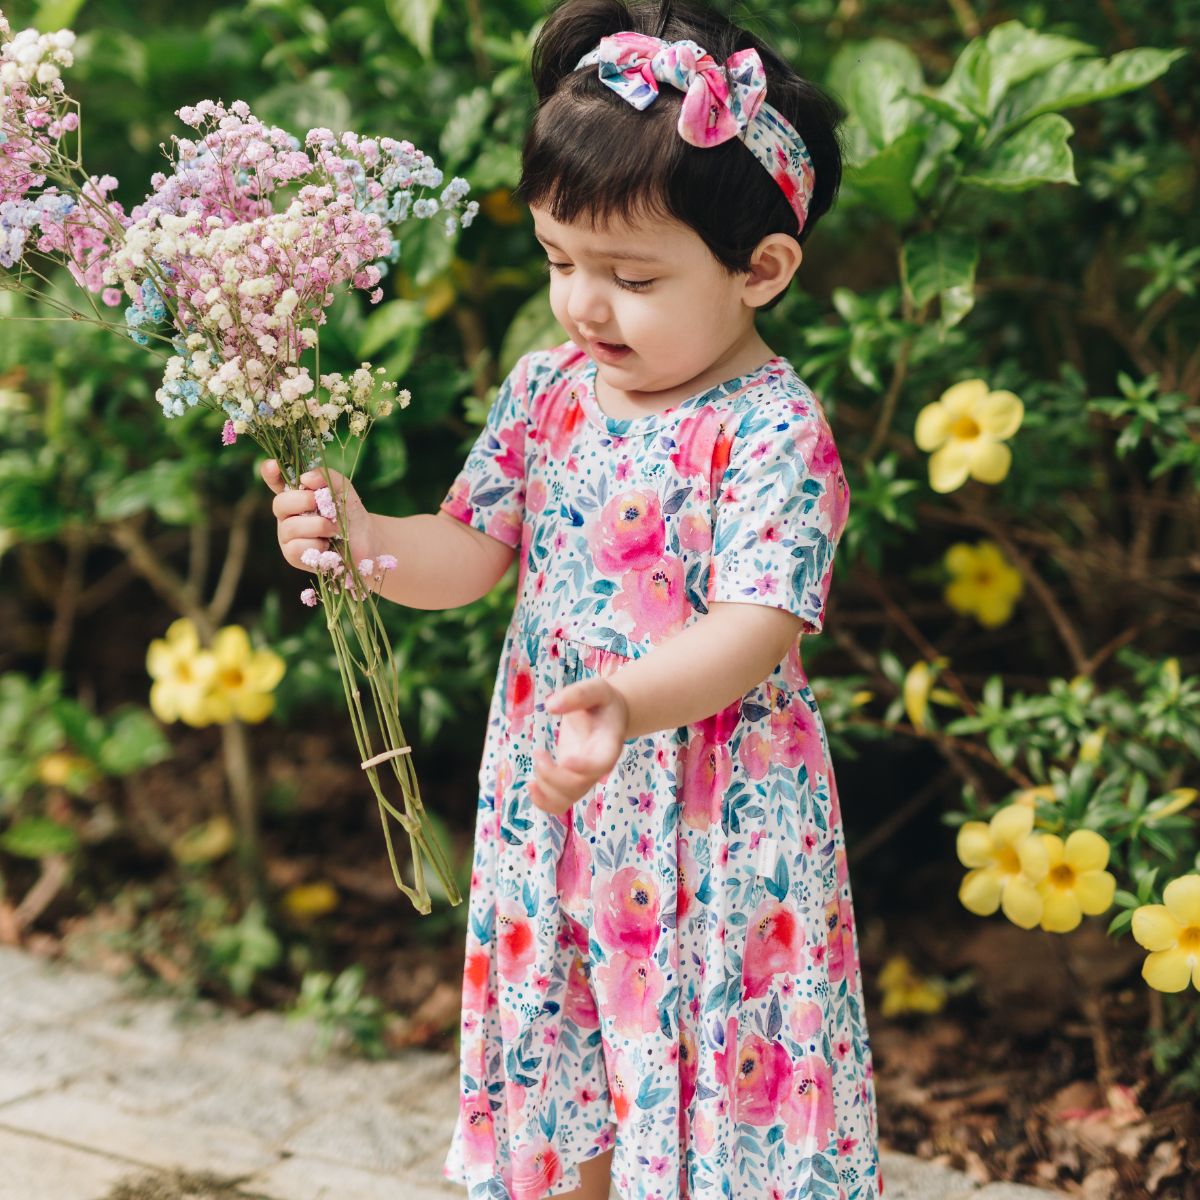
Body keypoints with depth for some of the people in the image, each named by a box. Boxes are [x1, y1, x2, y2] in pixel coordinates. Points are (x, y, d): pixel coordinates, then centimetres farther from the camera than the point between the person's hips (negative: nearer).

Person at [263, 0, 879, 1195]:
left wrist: (627, 703, -45)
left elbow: (750, 629, -28)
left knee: (715, 1089, 7)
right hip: (549, 802, 6)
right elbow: (468, 553, 6)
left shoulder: (774, 431, -18)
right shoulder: (545, 390, 2)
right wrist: (364, 539, -15)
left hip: (713, 829, -6)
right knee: (565, 1086, 19)